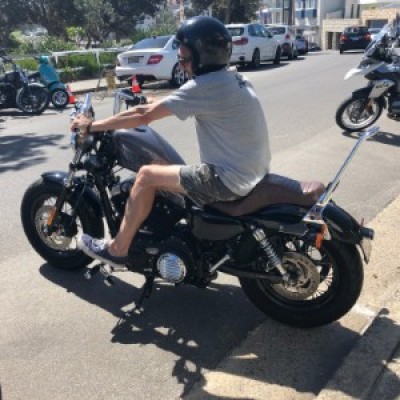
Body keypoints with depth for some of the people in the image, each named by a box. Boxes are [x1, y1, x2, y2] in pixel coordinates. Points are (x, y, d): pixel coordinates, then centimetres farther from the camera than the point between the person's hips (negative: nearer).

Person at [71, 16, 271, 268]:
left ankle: (117, 250, 10)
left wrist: (92, 126, -3)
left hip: (231, 179, -10)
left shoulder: (205, 86, -17)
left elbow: (145, 116, -13)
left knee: (147, 175, -4)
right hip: (251, 172, 10)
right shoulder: (231, 77, 12)